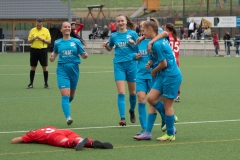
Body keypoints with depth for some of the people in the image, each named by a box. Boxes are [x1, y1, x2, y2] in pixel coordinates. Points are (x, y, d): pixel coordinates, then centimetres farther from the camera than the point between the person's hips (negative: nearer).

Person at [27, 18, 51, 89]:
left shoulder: (46, 30, 2)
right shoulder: (32, 30, 7)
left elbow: (49, 41, 1)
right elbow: (29, 41, 7)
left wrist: (42, 39, -15)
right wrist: (34, 38, -13)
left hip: (43, 50, -1)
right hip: (34, 49, 2)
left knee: (45, 67, -1)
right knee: (33, 67, 4)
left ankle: (46, 83, 8)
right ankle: (31, 83, 11)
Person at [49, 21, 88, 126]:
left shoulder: (76, 42, 3)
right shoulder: (57, 42, 6)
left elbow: (83, 54, 4)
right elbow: (55, 52, 22)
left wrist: (85, 55, -18)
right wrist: (52, 57, 1)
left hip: (74, 69, 2)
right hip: (62, 69, -2)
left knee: (71, 95, 15)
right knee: (65, 94, -16)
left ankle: (65, 104, 48)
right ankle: (68, 117, -21)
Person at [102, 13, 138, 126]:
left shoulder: (132, 33, 1)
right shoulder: (114, 35, 7)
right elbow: (110, 48, 21)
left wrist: (133, 44, -15)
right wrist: (105, 45, 0)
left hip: (131, 63, 0)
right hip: (119, 65, 0)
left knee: (132, 92, 10)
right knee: (121, 92, -10)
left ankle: (132, 111, 37)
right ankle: (122, 118, -11)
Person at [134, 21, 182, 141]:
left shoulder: (156, 44, -18)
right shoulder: (161, 40, 11)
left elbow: (164, 64, -17)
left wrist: (154, 71, 1)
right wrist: (151, 62, 7)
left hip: (171, 76, -10)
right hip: (163, 76, 10)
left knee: (167, 104, -1)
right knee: (151, 98, 5)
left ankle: (170, 134, 12)